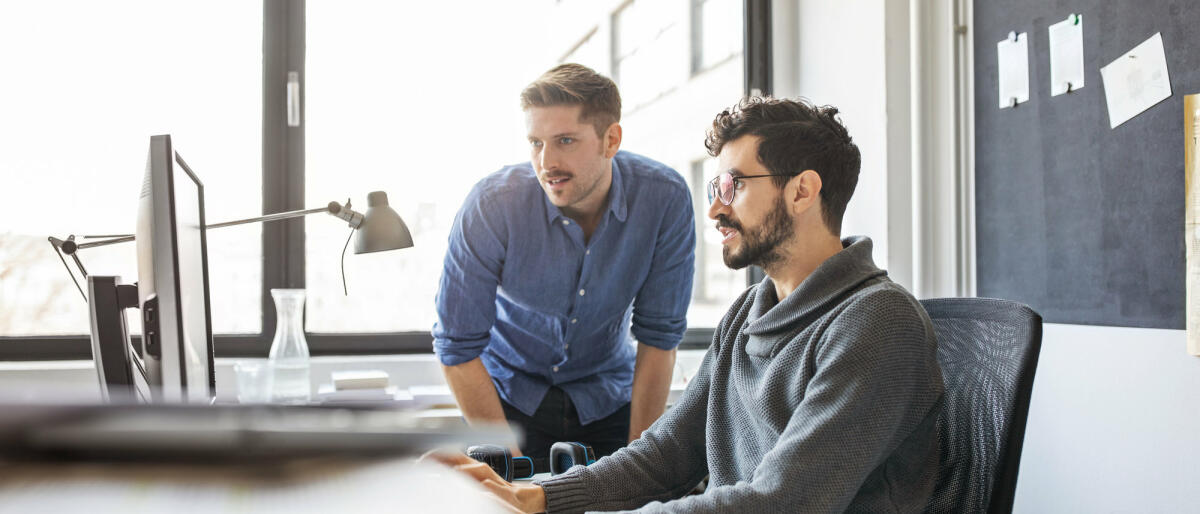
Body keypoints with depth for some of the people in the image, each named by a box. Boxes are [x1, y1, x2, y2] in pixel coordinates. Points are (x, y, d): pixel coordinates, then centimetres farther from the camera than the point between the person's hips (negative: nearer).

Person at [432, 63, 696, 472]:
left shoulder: (665, 199, -20)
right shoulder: (492, 205, -24)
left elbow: (658, 336, -10)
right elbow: (457, 346, -17)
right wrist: (512, 464, -17)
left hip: (607, 397, 1)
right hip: (510, 393, -1)